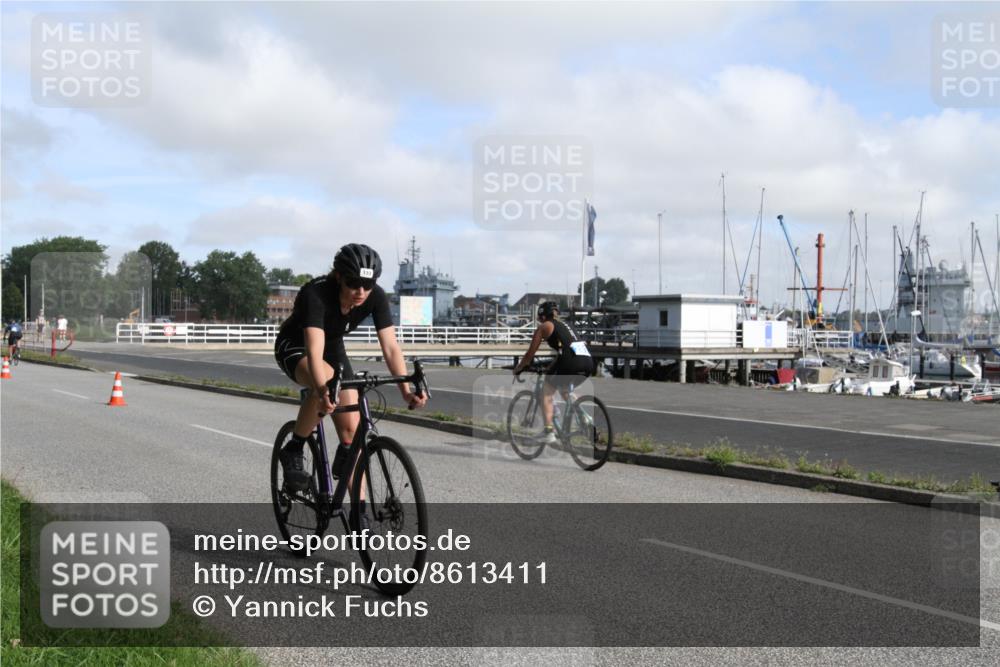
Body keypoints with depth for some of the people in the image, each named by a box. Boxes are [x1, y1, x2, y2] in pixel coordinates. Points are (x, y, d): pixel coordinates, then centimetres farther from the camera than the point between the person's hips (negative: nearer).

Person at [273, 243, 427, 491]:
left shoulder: (376, 297, -24)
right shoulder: (316, 293, -37)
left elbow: (391, 347, -27)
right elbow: (314, 352, -47)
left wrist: (406, 391, -42)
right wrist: (323, 391, -64)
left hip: (333, 348, 5)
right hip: (294, 347, -4)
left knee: (352, 430, -6)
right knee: (328, 384, -38)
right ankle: (293, 451, -17)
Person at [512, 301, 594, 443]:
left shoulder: (544, 326, 12)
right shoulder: (563, 325, 32)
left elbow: (531, 353, 13)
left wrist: (518, 369, 28)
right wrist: (549, 369, 50)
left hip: (571, 362, -7)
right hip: (588, 362, 7)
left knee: (546, 392, 10)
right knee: (565, 389, 32)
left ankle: (549, 432, -2)